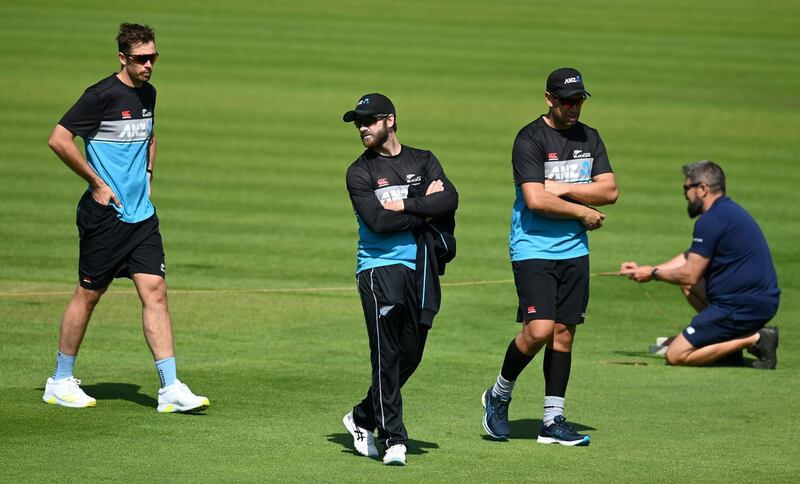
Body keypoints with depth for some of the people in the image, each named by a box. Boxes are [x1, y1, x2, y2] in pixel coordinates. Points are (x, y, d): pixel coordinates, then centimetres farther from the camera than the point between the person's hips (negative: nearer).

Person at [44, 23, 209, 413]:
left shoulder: (148, 94, 11)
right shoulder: (102, 95, -13)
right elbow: (59, 140, -16)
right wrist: (98, 183, -13)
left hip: (142, 215, 7)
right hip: (105, 215, -6)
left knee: (154, 291, -2)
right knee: (88, 294, 3)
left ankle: (170, 388, -4)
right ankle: (60, 382, 17)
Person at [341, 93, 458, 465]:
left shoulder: (423, 161, 11)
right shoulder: (359, 173, 2)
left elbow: (450, 200, -6)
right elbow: (378, 221, -13)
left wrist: (405, 205, -14)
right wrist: (427, 206, -8)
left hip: (421, 268, 4)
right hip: (379, 267, -3)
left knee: (410, 356, 7)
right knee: (387, 355, -10)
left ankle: (363, 418, 25)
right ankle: (393, 439, -8)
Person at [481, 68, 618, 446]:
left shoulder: (589, 138, 10)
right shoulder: (530, 139, -9)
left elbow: (609, 191, 2)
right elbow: (536, 200, -18)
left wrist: (564, 188, -10)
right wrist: (584, 212, -8)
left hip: (575, 250, 6)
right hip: (533, 248, -6)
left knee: (564, 332, 5)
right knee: (539, 329, -15)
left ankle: (553, 421, 10)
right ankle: (498, 396, 8)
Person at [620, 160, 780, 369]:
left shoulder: (711, 221, -15)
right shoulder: (729, 210, 17)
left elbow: (690, 275, -12)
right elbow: (689, 259, 26)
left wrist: (653, 273, 5)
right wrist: (644, 269, 24)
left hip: (742, 308, -10)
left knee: (675, 355, -7)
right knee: (687, 281, 27)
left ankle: (753, 339, -9)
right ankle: (731, 341, 12)